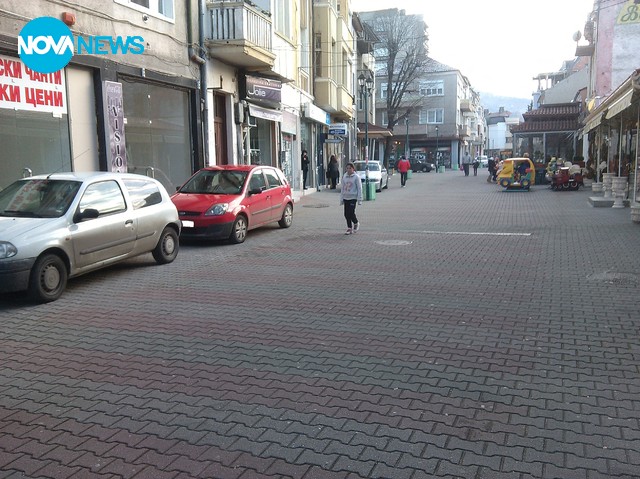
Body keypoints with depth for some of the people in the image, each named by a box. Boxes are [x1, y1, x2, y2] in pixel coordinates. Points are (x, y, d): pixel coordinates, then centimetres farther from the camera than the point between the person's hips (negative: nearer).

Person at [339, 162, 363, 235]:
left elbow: (359, 188, -4)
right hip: (345, 197, 5)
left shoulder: (356, 177, -4)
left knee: (351, 213, -10)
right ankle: (349, 228, 16)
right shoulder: (344, 177, 9)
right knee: (346, 214, 4)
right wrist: (341, 199, 13)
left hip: (353, 197, -5)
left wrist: (359, 199, -9)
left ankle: (356, 224, 18)